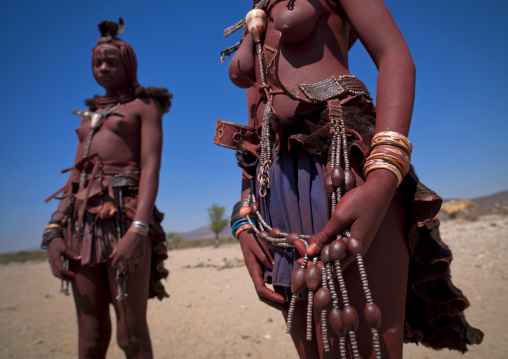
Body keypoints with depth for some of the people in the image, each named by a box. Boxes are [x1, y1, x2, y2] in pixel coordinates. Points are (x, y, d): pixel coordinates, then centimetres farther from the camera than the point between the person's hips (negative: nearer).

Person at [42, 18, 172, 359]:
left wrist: (139, 230, -20)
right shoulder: (89, 115, 26)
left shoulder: (144, 105, 9)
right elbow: (75, 177, 18)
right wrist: (55, 231, 4)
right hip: (83, 220, 6)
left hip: (125, 213, -5)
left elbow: (151, 166, -6)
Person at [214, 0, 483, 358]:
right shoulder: (249, 37, 30)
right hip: (276, 195, 6)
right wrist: (244, 223, 6)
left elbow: (396, 56, -1)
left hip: (348, 166, -5)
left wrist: (381, 185, -19)